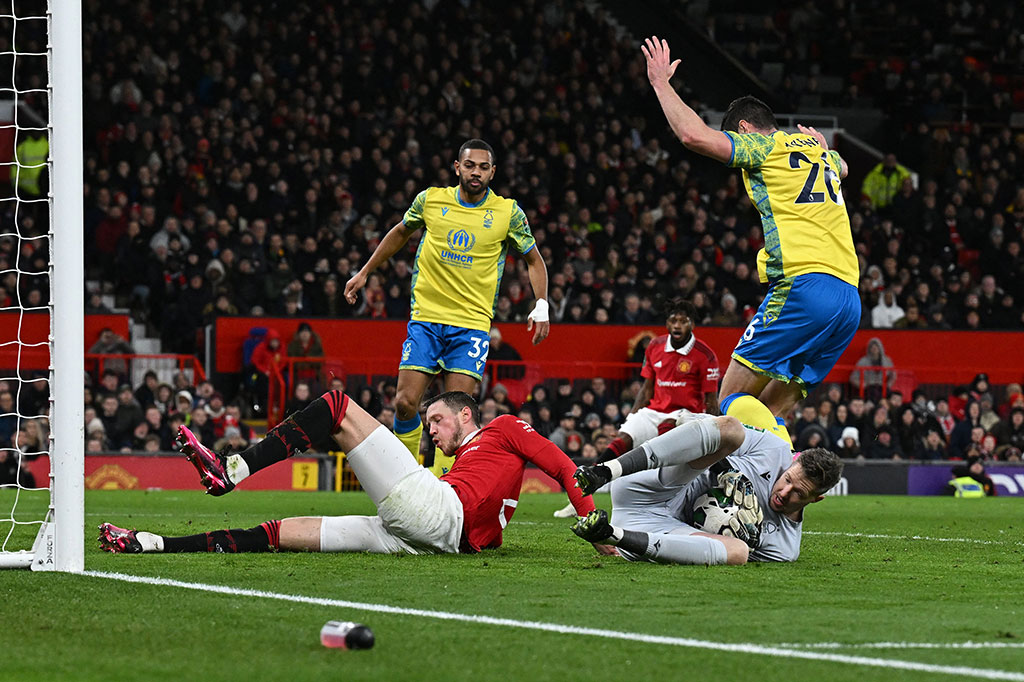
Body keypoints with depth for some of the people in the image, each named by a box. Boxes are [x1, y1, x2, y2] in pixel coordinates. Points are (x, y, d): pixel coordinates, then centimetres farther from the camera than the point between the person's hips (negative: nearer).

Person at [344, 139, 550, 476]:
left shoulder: (508, 212, -1)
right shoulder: (431, 200, 2)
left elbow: (534, 260, 12)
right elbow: (401, 233, 22)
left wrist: (541, 305, -3)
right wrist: (364, 273, 23)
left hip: (472, 323, -1)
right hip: (426, 318, 1)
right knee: (406, 404, -7)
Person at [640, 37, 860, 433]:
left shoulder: (763, 146, 3)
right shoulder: (819, 152, 25)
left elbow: (695, 135, -9)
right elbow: (842, 168, 50)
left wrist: (661, 83, 4)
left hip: (803, 285, -7)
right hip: (849, 297, 7)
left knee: (732, 400, -5)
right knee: (772, 411, 8)